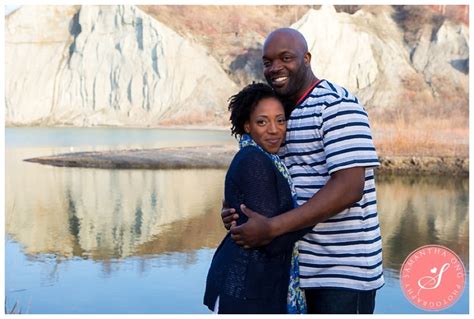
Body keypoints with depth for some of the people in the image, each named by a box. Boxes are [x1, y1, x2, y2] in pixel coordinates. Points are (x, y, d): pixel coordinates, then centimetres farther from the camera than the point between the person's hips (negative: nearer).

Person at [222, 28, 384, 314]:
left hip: (343, 270, -7)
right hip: (298, 267, 8)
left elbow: (349, 187, -22)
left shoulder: (337, 105, -12)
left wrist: (273, 228, -25)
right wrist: (235, 210, -6)